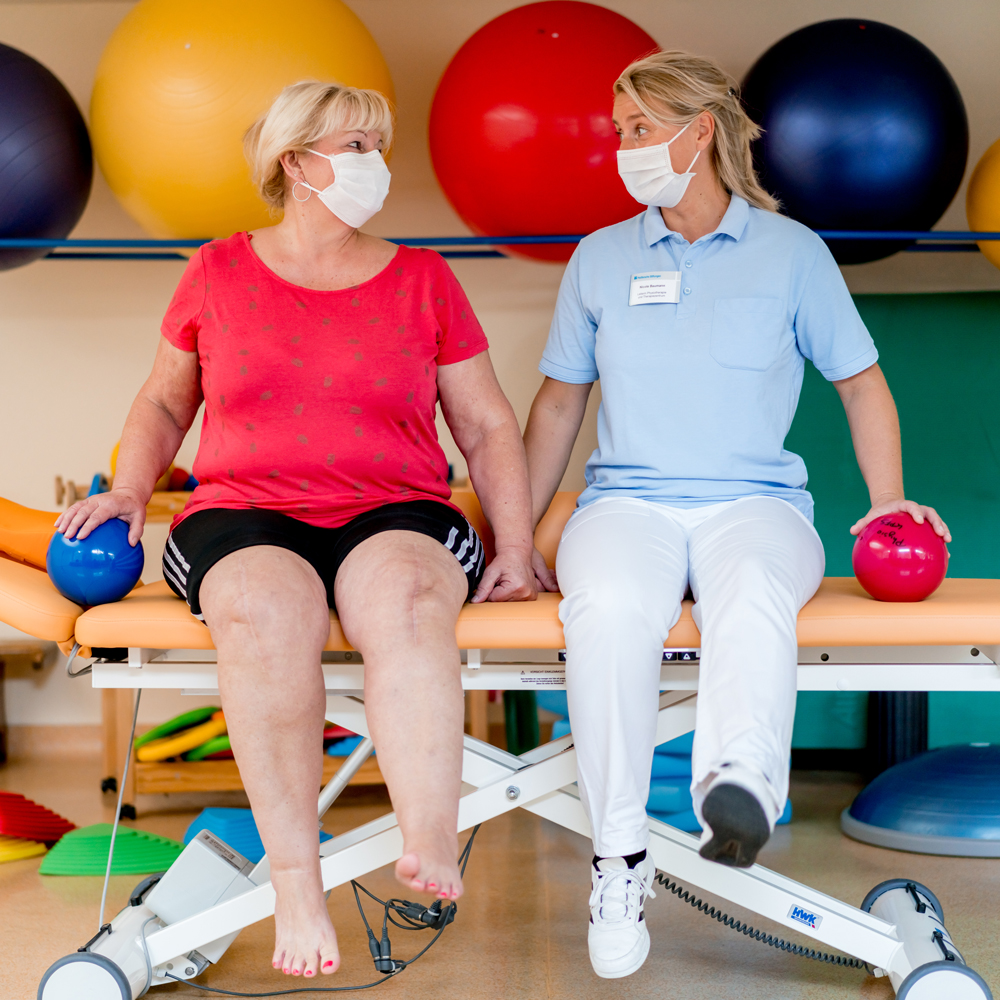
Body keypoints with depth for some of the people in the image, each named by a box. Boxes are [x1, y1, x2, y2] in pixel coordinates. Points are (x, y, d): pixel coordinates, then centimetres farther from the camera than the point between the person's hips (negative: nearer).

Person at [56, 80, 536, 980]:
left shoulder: (422, 279, 15)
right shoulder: (218, 273, 15)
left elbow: (488, 427, 15)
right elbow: (165, 402, 25)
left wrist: (515, 548, 2)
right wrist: (128, 491, 6)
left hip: (396, 514, 0)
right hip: (243, 516, 0)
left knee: (403, 598, -37)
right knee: (269, 609, -37)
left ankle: (434, 847, -51)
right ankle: (297, 886, -34)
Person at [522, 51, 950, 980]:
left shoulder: (790, 250, 11)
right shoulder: (600, 257, 16)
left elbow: (862, 382, 16)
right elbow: (558, 403, 21)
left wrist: (889, 504, 4)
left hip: (754, 502, -1)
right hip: (627, 500, 1)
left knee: (752, 597, -39)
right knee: (609, 606, -35)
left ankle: (739, 787, -60)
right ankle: (619, 859, -29)